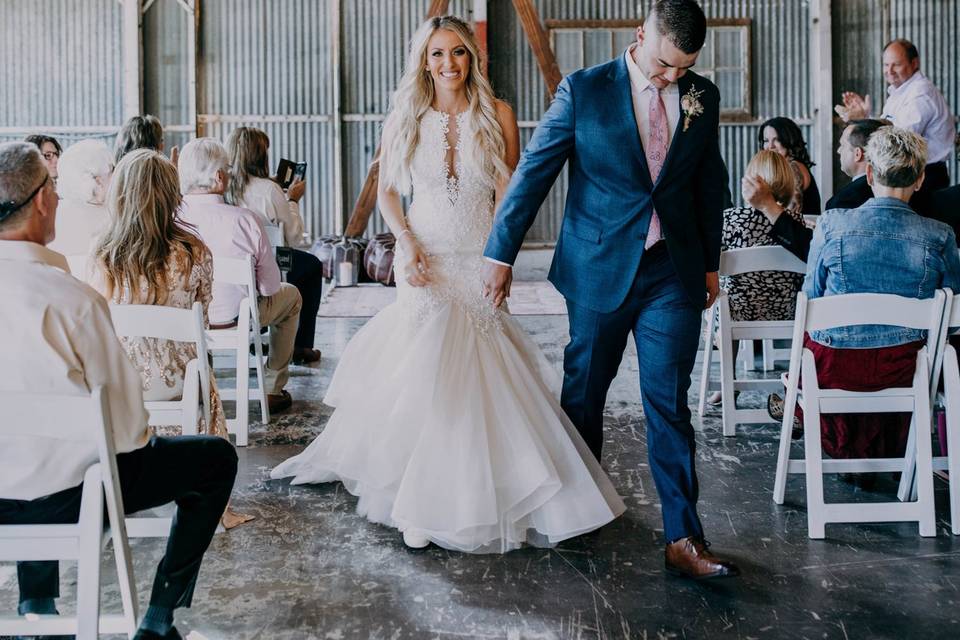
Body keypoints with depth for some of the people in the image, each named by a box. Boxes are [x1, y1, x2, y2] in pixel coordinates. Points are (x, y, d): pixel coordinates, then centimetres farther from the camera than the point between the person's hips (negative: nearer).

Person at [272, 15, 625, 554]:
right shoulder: (406, 118, 3)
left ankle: (481, 490, 19)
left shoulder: (497, 115, -1)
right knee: (425, 376, -3)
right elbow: (387, 191, 8)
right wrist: (408, 243, -9)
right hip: (425, 261, 1)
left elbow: (510, 194, 1)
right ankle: (425, 502, 7)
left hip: (480, 262, 0)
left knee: (476, 377, 1)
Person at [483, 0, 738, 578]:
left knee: (670, 405, -1)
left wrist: (711, 263, 19)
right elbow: (534, 172, -4)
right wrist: (501, 254, -5)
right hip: (598, 270, -1)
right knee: (584, 393, 12)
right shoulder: (584, 90, -5)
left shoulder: (702, 97, 6)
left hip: (673, 273, 2)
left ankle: (683, 540, 2)